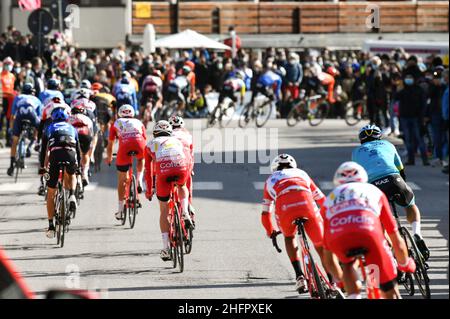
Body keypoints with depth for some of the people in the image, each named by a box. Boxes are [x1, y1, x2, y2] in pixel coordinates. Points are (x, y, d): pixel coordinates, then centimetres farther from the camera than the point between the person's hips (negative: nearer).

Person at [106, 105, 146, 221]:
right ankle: (139, 180, 15)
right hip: (139, 144, 1)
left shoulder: (116, 124, 30)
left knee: (122, 180, 13)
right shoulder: (138, 123, 34)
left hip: (125, 147, -1)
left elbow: (110, 144, 32)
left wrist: (109, 158, 49)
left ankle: (120, 209, 14)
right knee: (141, 159, 38)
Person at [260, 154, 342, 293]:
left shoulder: (271, 180, 38)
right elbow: (322, 199, 42)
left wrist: (270, 231, 56)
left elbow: (266, 213, 41)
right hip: (306, 203, 0)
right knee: (322, 248, 13)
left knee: (289, 237, 30)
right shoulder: (301, 173, 39)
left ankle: (299, 276, 14)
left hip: (284, 206, 0)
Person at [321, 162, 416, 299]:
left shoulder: (331, 198, 39)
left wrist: (338, 279, 57)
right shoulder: (375, 191, 37)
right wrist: (406, 265, 59)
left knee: (347, 265, 36)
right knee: (391, 292, 13)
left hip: (337, 237, 1)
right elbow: (396, 239, 40)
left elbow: (327, 247, 42)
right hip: (370, 232, -1)